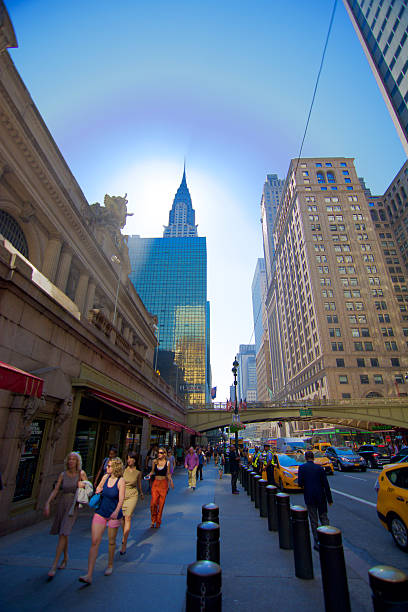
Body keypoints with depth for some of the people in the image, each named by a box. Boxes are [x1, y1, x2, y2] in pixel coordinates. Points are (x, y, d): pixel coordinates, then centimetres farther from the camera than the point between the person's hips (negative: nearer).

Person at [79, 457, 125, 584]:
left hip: (114, 514, -4)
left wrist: (116, 512, -36)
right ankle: (89, 575, -1)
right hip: (100, 512, 4)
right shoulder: (106, 477, -1)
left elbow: (121, 499, -22)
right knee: (95, 542, -5)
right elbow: (99, 488, 21)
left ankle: (110, 565, 37)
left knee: (111, 542, 14)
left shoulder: (121, 481, -16)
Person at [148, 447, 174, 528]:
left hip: (163, 483, -1)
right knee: (153, 503, -6)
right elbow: (152, 471, 11)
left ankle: (158, 522, 22)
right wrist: (149, 475, -8)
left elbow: (168, 474, 6)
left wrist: (170, 480, -9)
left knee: (161, 503, 4)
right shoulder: (154, 461, 1)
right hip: (155, 483, 1)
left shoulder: (167, 462, -2)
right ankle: (153, 521, 16)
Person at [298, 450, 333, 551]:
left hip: (309, 497, -1)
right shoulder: (319, 468, -3)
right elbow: (326, 484, -2)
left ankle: (317, 542, 15)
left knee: (313, 521, 10)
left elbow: (300, 482, -14)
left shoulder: (302, 467, -7)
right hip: (321, 497, 2)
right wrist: (329, 499, 6)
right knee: (324, 518, 18)